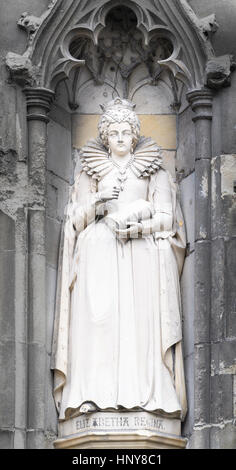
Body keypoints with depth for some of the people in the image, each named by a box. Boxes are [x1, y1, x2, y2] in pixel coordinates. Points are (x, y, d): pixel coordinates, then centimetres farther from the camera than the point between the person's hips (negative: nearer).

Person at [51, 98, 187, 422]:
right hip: (99, 254, 0)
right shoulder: (90, 171, 17)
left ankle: (145, 392, -22)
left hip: (143, 253, 0)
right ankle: (96, 393, -24)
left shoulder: (154, 170, 14)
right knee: (98, 316, -17)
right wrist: (99, 201, -8)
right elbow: (76, 219, 11)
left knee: (142, 317, -16)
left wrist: (134, 225, -11)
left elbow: (166, 218, 6)